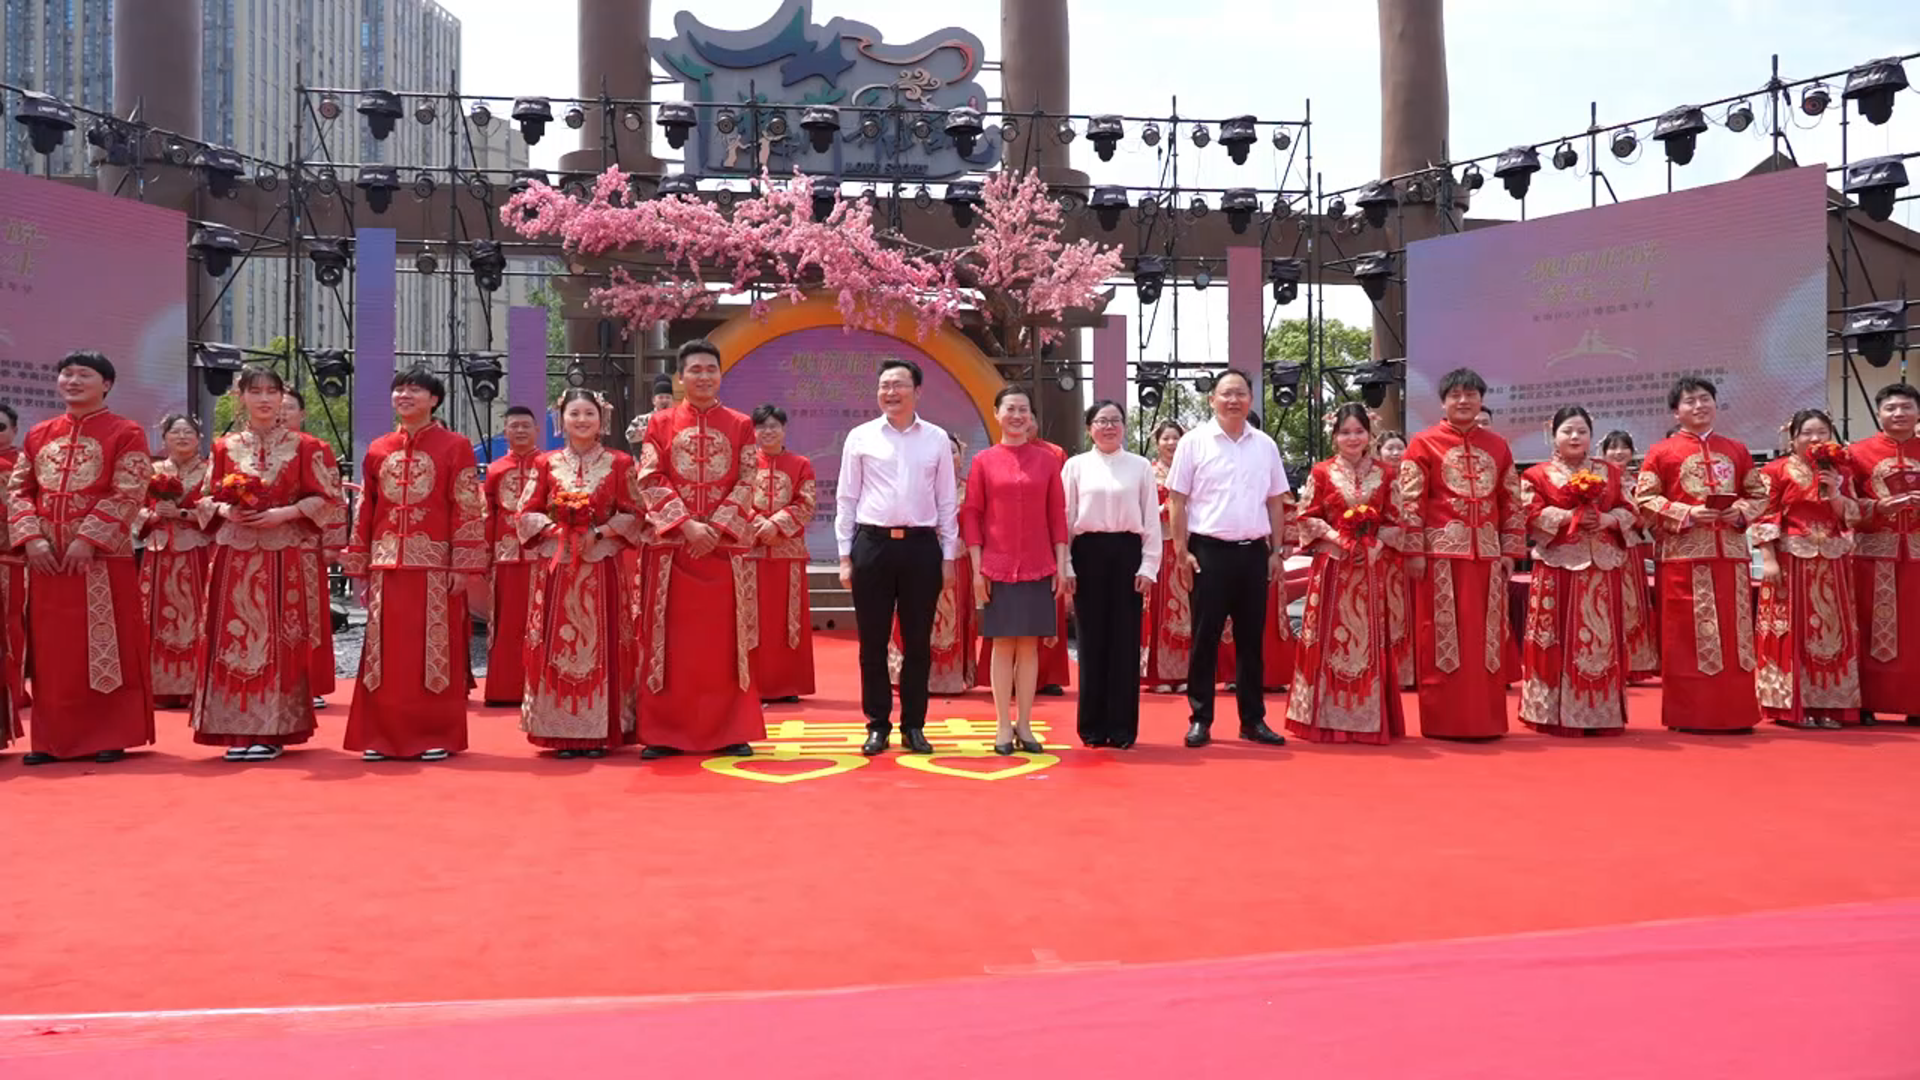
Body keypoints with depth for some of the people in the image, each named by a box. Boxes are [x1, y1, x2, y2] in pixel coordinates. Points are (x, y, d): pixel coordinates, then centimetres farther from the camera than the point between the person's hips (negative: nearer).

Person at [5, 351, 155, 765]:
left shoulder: (125, 433, -1)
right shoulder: (39, 434, 14)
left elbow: (127, 495, -10)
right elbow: (18, 489, 9)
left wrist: (88, 539, -17)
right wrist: (30, 538, -6)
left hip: (103, 557, -5)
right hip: (46, 558, 5)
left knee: (105, 646, -1)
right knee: (51, 649, 7)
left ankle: (110, 735, 6)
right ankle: (53, 737, 15)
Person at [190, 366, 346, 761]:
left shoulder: (305, 447, 3)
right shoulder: (224, 448, 12)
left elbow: (328, 499, 0)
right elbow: (206, 500, 15)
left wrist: (285, 513, -12)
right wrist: (225, 510, -6)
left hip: (288, 559, -3)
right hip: (235, 558, 3)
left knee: (280, 640, -4)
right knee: (235, 638, 0)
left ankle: (274, 731, 1)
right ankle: (239, 729, 7)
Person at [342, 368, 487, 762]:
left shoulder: (455, 448, 0)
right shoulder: (378, 450, 12)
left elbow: (468, 510, -4)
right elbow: (365, 510, 14)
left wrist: (462, 566, -10)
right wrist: (359, 565, 10)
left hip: (435, 565, -4)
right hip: (387, 564, 4)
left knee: (435, 650, 0)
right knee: (387, 652, 6)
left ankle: (438, 735, 8)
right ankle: (383, 735, 14)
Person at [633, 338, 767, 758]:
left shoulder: (740, 425, 9)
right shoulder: (659, 424, 8)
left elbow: (746, 484, 1)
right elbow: (650, 482, -1)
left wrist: (716, 527, -12)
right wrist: (687, 524, -14)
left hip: (726, 547, 0)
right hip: (671, 546, 0)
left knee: (725, 641, 2)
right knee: (670, 641, 2)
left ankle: (731, 731, 9)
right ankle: (664, 732, 8)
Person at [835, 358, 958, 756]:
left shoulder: (937, 439, 6)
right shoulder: (860, 437, 4)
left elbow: (946, 501, 8)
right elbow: (846, 500, 6)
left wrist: (948, 556, 5)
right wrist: (845, 557, 2)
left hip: (921, 545, 0)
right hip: (872, 544, 0)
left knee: (918, 642, 6)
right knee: (872, 642, 4)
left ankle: (913, 725, 18)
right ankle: (878, 724, 16)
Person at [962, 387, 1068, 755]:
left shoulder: (1046, 459, 5)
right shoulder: (983, 461, 2)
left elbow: (1057, 514, 7)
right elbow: (971, 515, 1)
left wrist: (1061, 564, 2)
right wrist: (977, 569, -4)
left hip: (1038, 568, 1)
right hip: (997, 568, -1)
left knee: (1029, 645, 5)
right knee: (1003, 644, 2)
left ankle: (1025, 725, 13)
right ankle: (1003, 726, 10)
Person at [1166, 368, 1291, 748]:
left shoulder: (1265, 445, 9)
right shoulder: (1194, 442, -2)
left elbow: (1276, 502, 13)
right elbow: (1177, 500, -2)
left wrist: (1277, 551, 8)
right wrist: (1181, 551, -7)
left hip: (1254, 552, 3)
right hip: (1209, 551, -3)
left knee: (1251, 639, 9)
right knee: (1205, 638, 2)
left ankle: (1253, 719, 18)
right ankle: (1200, 719, 10)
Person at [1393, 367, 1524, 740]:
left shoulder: (1497, 447, 12)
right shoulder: (1424, 443, 0)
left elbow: (1512, 502, 14)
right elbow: (1409, 501, -5)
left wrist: (1510, 550, 7)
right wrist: (1413, 551, -11)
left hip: (1487, 552, 4)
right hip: (1441, 551, -4)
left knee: (1486, 638, 7)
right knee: (1443, 637, 0)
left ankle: (1486, 719, 15)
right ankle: (1443, 721, 7)